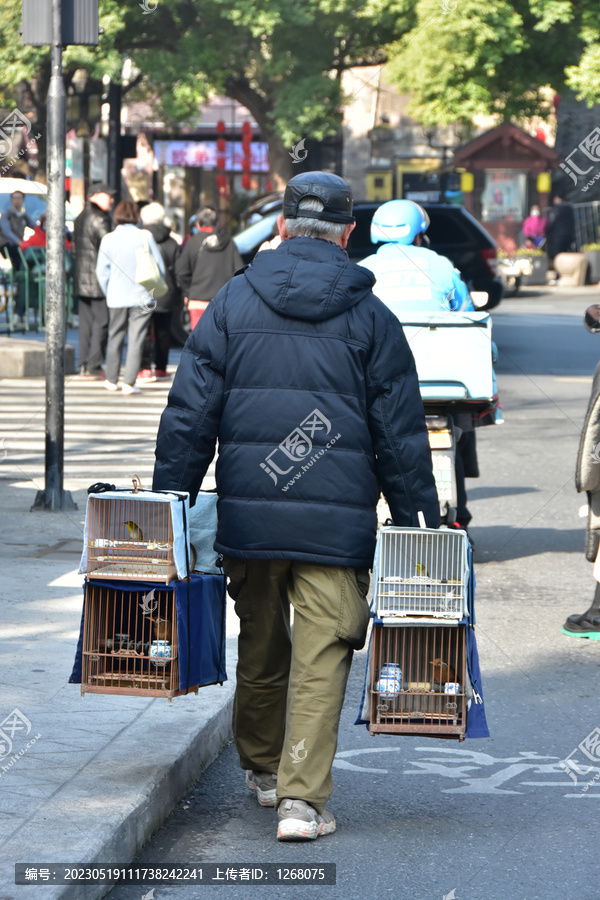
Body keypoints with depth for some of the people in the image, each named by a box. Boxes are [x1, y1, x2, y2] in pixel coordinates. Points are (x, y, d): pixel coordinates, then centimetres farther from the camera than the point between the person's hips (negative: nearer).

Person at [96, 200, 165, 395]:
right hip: (142, 297, -2)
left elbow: (102, 271, 3)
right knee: (136, 340, 0)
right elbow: (159, 267, -1)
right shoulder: (145, 237, -5)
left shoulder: (108, 239, -1)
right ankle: (129, 383, -5)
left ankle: (111, 380, 23)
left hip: (117, 298, 2)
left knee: (115, 337, 15)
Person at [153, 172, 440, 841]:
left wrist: (168, 505, 7)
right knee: (321, 656, -1)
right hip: (338, 519, -2)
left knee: (260, 645, 18)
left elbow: (188, 415, 2)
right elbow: (401, 434, 3)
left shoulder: (231, 304, 4)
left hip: (248, 512, 2)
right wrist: (419, 523, 9)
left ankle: (262, 768, 35)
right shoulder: (370, 317, 2)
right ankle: (301, 798, -9)